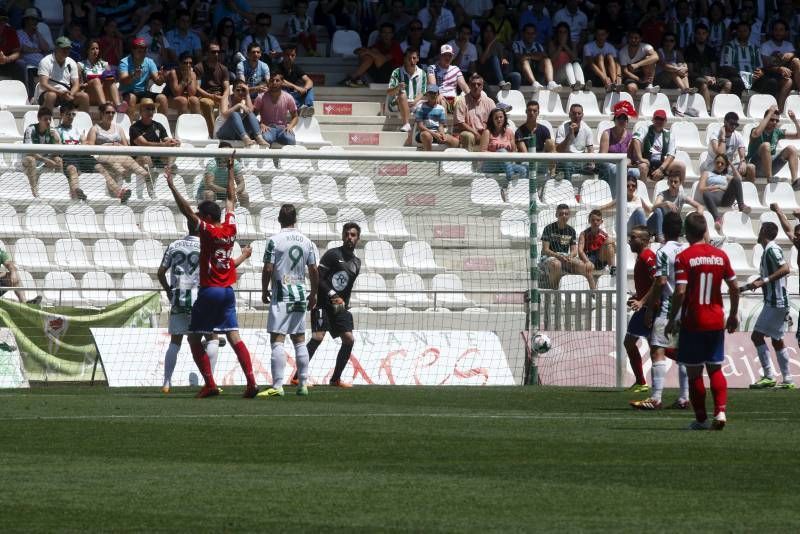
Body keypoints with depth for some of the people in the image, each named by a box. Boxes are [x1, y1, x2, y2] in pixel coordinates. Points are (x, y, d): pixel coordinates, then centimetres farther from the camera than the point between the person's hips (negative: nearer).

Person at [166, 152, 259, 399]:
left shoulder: (207, 230, -9)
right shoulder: (230, 228, 5)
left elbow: (186, 210, -14)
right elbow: (231, 199, 18)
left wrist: (172, 186, -10)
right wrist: (230, 170, 27)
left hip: (209, 291, -6)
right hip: (228, 292, 6)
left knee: (194, 338, 4)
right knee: (234, 337, 1)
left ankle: (210, 384, -6)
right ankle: (251, 381, -14)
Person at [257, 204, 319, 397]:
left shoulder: (274, 240, -8)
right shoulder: (307, 242, 6)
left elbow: (268, 269, -9)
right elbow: (314, 270, 8)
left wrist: (264, 291, 4)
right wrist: (314, 294, 19)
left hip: (281, 296, -5)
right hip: (300, 295, 5)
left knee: (277, 340, -7)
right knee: (299, 340, 13)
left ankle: (277, 386, -15)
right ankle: (303, 385, 14)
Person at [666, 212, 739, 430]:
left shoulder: (684, 257, -10)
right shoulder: (720, 255, 4)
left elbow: (680, 292, -17)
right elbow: (734, 288, 7)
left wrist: (671, 320, -7)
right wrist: (733, 315, 19)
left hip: (693, 323, -4)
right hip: (716, 322, 4)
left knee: (694, 371, 6)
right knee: (715, 369, 12)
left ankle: (701, 418, 9)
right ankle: (720, 410, -6)